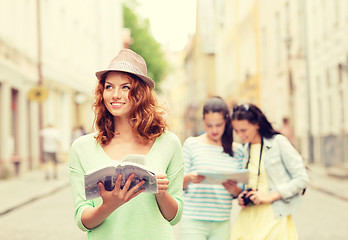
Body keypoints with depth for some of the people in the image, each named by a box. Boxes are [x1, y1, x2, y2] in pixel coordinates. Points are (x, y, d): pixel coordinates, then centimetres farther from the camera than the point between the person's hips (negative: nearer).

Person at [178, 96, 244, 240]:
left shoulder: (237, 150, 11)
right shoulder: (192, 144, 3)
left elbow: (241, 193, 11)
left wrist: (234, 190, -12)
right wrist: (189, 178, -20)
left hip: (222, 224, 3)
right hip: (193, 221, -2)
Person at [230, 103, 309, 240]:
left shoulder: (278, 142, -6)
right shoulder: (244, 149, 12)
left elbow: (302, 179, -9)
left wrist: (271, 196, -13)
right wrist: (241, 195, 2)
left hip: (274, 217, -5)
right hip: (248, 217, 5)